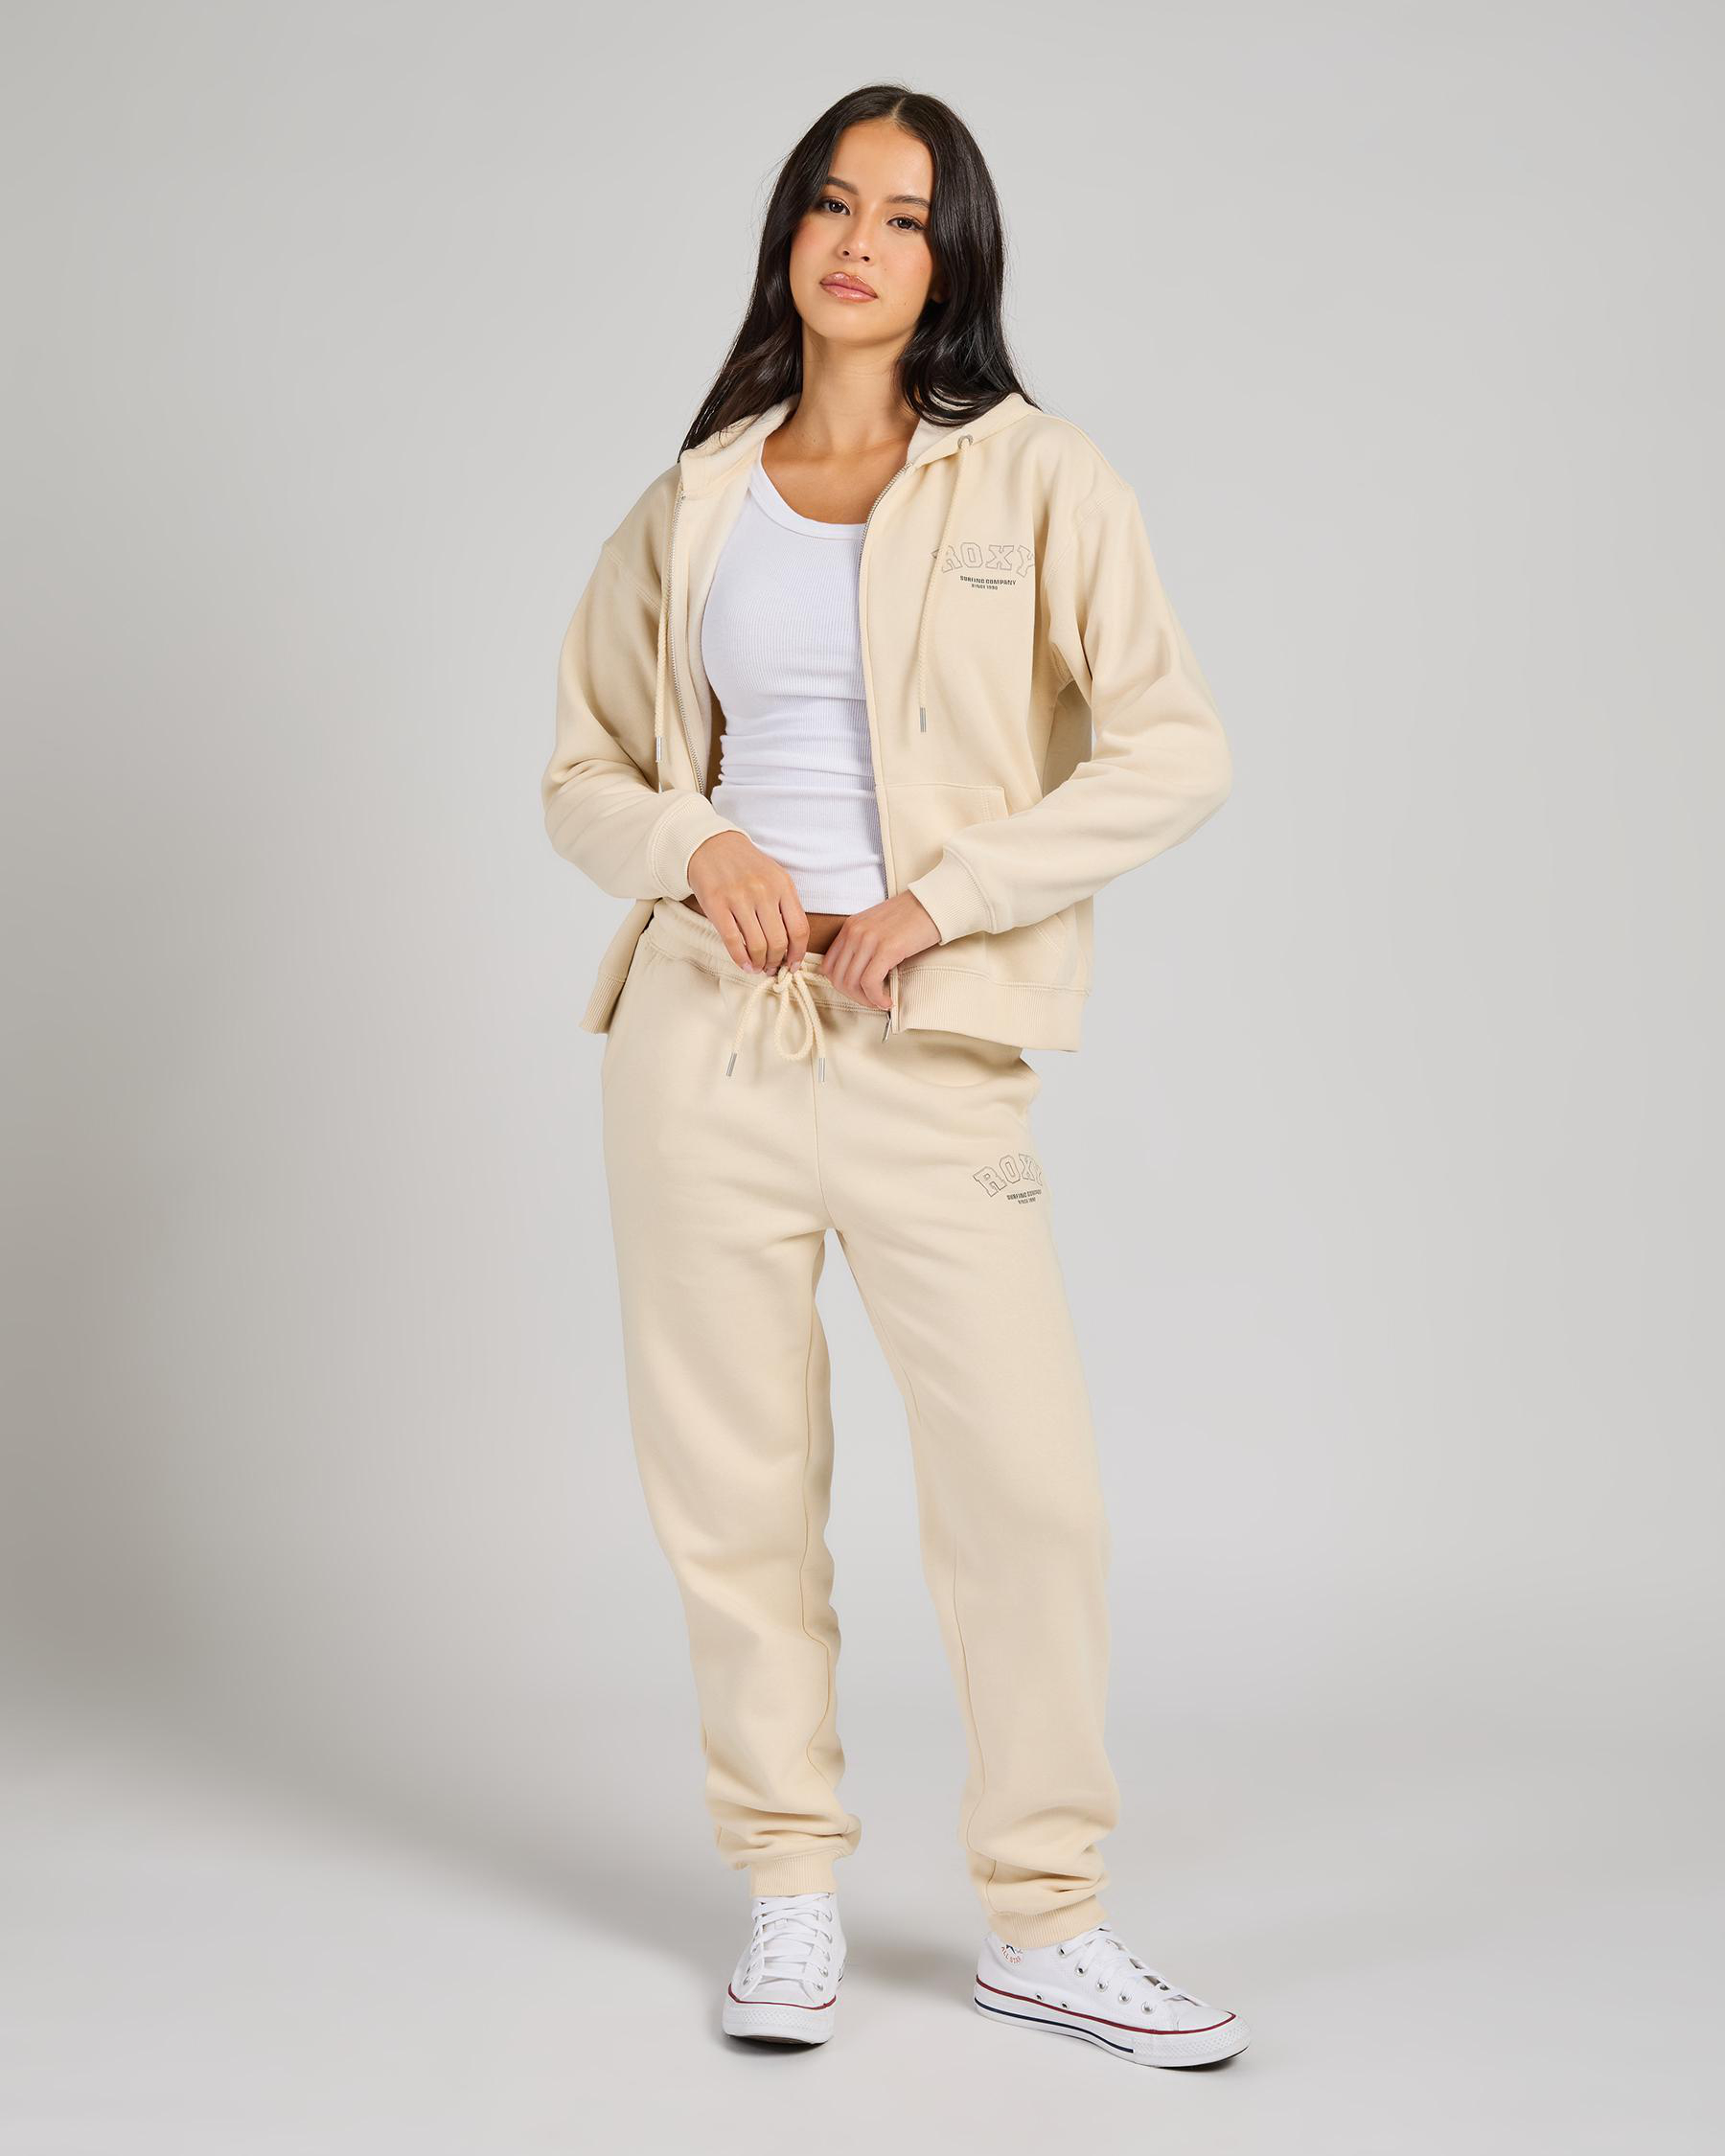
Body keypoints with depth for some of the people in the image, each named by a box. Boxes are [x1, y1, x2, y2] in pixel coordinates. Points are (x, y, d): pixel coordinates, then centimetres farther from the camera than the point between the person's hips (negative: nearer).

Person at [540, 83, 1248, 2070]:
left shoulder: (1036, 483, 2)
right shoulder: (688, 508, 10)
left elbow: (1174, 751, -6)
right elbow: (582, 770, 16)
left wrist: (933, 899, -12)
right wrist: (699, 846, -6)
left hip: (928, 1050, -2)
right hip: (704, 1031, 2)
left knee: (1030, 1480, -5)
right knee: (737, 1482, 6)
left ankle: (1041, 1922, 11)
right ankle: (789, 1891, 21)